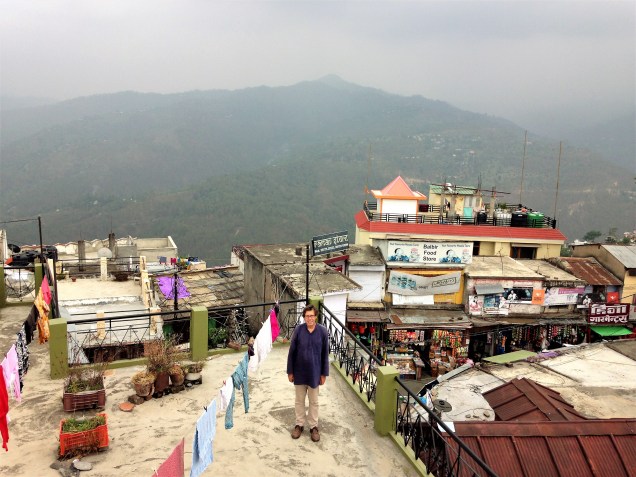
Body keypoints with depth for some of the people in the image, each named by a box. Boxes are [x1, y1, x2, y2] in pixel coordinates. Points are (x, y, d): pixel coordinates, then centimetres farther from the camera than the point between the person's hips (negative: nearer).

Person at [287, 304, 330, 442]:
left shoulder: (322, 331, -11)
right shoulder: (298, 330, -12)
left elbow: (325, 354, -3)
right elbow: (292, 352, -4)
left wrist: (324, 373, -2)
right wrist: (290, 371, -2)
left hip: (314, 372, 0)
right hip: (299, 372, 0)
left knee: (314, 401, 14)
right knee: (299, 400, 16)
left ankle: (313, 426, 29)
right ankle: (299, 424, 32)